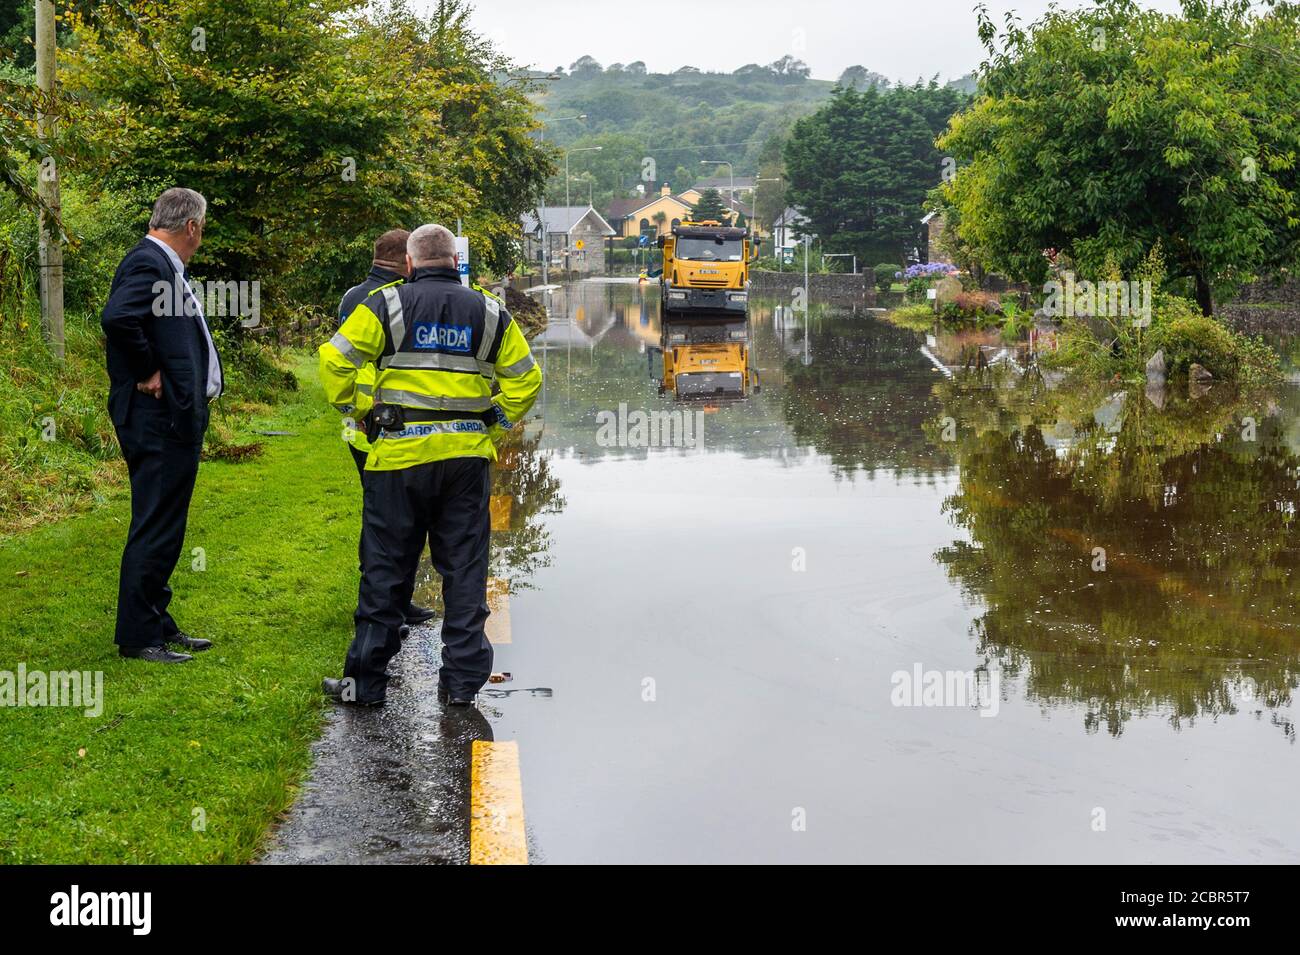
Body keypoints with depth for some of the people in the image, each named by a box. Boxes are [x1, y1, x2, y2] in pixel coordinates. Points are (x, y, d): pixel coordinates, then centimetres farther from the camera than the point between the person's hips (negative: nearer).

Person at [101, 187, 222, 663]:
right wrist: (147, 373, -19)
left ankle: (158, 624, 26)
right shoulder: (148, 263, -15)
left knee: (163, 529, 16)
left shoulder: (165, 266, 15)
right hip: (158, 420, -10)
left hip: (177, 419, 10)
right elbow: (117, 318, -30)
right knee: (154, 529, -4)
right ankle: (138, 637, 3)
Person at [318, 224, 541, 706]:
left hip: (400, 451, -2)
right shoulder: (489, 312, 9)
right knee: (464, 568, 9)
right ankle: (462, 680, 11)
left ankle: (364, 680, 10)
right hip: (468, 454, 2)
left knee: (386, 569, 6)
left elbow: (334, 361, -6)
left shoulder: (387, 304, 0)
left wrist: (359, 410, 6)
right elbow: (526, 377, 11)